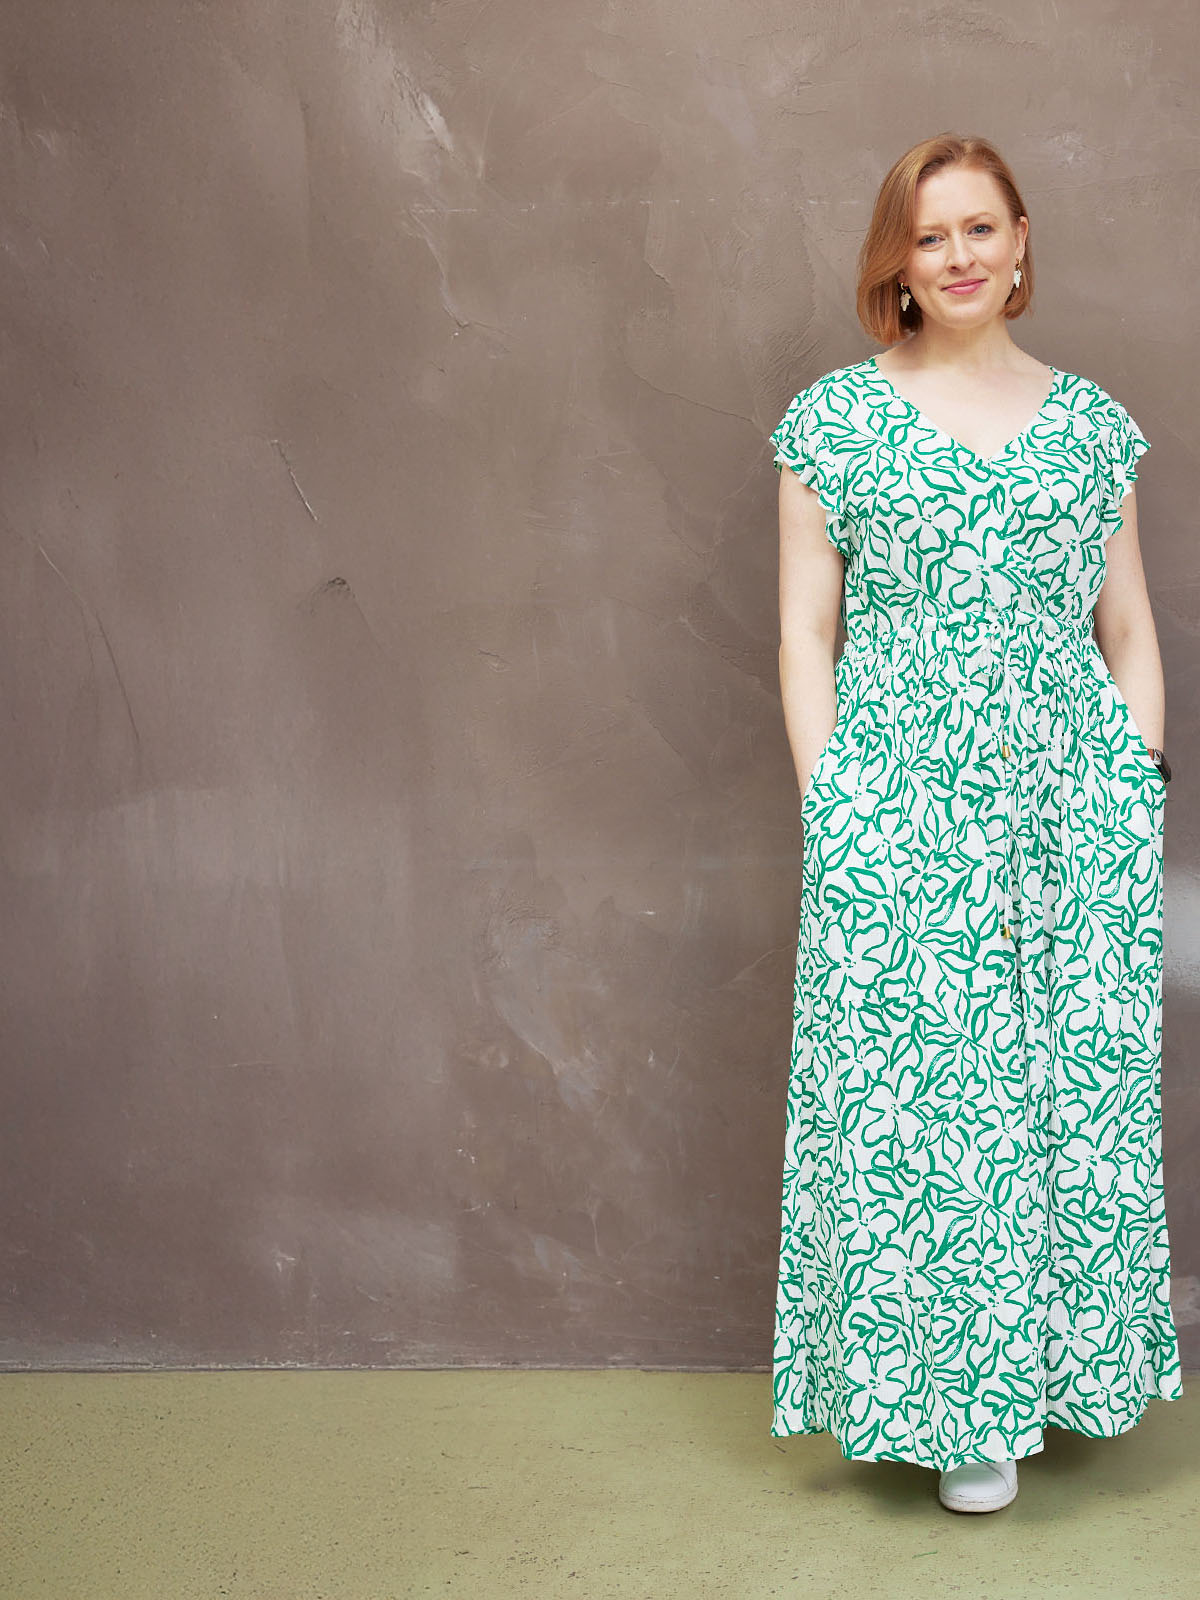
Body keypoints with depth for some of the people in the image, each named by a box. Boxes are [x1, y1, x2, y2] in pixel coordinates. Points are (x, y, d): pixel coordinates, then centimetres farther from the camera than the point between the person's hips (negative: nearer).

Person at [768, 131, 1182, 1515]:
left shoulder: (1090, 423, 10)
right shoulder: (835, 420, 3)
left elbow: (1131, 631, 13)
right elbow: (805, 632, 2)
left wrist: (1139, 791, 4)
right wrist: (830, 810, -5)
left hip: (1072, 804, 3)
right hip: (899, 808, -2)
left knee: (1074, 1086, 7)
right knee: (905, 1090, 0)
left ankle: (1032, 1375, 24)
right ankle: (936, 1400, 15)